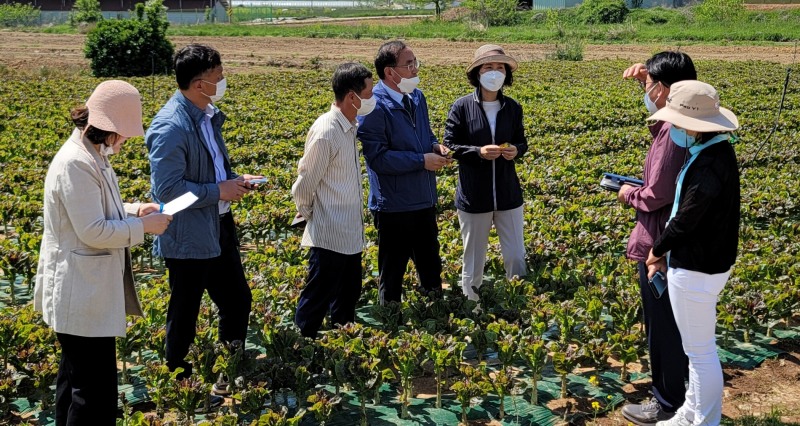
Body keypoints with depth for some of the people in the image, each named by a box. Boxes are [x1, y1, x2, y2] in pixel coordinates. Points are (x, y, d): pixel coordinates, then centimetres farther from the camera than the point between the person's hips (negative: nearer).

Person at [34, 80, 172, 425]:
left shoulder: (91, 155, 9)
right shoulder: (75, 163, -23)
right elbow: (92, 231, -25)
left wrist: (134, 210, 5)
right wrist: (143, 226, -15)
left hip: (84, 289, 11)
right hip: (82, 293, -11)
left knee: (76, 376, 22)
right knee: (96, 388, -4)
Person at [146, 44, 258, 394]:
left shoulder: (209, 114, 4)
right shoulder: (171, 127, -25)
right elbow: (167, 189, -26)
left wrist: (235, 180, 0)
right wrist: (219, 191, -21)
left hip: (219, 228, 9)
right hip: (189, 239, -9)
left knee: (238, 301, 20)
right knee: (184, 317, 10)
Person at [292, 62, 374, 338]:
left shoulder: (348, 126, 5)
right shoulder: (326, 132, -23)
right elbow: (305, 185, -16)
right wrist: (307, 213, 1)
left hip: (350, 234, 9)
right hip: (330, 235, -9)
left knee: (348, 295, 22)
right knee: (316, 300, 4)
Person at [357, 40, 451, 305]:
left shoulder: (417, 97, 5)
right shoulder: (374, 107, -19)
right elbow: (378, 158, -24)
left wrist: (436, 147, -4)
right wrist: (422, 161, -21)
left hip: (424, 198, 7)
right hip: (394, 203, -7)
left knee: (429, 260, 21)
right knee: (393, 267, 11)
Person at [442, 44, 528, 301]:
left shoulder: (513, 108, 1)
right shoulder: (462, 107, -8)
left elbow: (522, 143, 11)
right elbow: (449, 146, -7)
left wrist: (516, 151, -13)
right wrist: (478, 152, -22)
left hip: (508, 194, 2)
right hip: (474, 196, -2)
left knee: (516, 257, 9)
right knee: (474, 258, 12)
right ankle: (471, 302, 29)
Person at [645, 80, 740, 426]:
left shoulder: (710, 163, -26)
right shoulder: (713, 150, 4)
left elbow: (686, 219, -23)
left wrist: (657, 250, -5)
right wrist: (666, 253, 6)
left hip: (696, 271, -10)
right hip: (700, 263, 10)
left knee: (700, 351, 5)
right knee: (698, 347, 22)